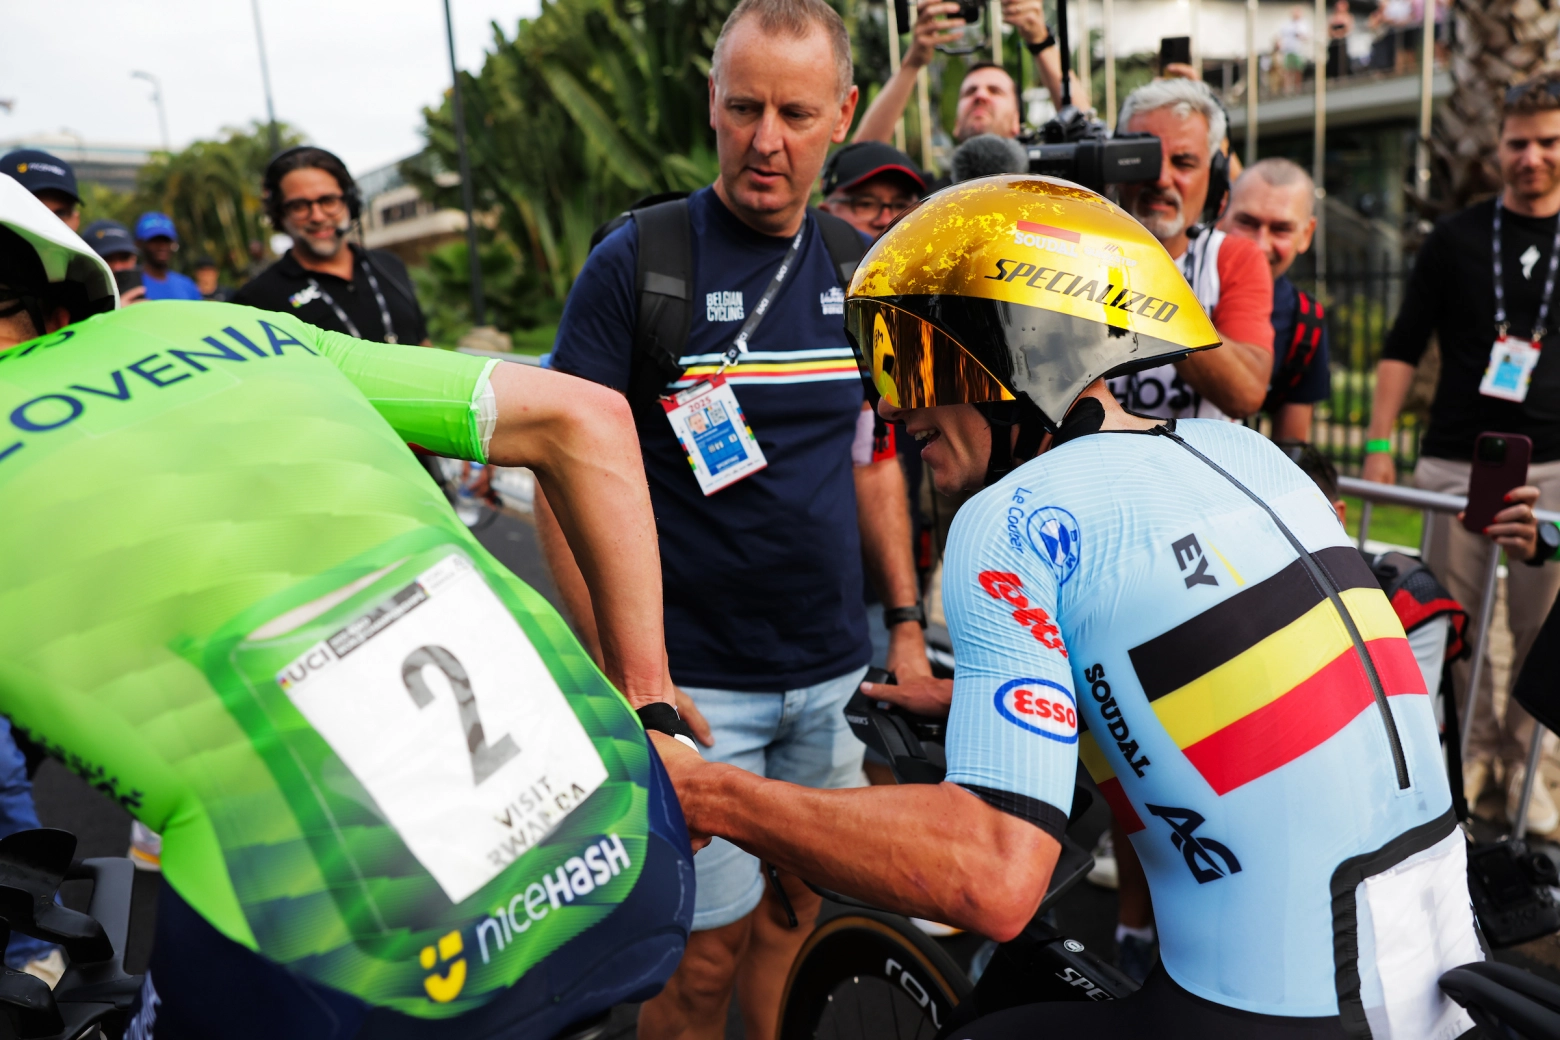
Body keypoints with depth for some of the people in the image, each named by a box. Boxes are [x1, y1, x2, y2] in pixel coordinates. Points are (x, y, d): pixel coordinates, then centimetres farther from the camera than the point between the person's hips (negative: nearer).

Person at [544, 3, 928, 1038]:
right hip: (696, 679, -4)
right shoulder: (636, 262, -10)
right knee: (711, 945, 3)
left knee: (793, 906, 18)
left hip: (833, 674, 5)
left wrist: (907, 623, 10)